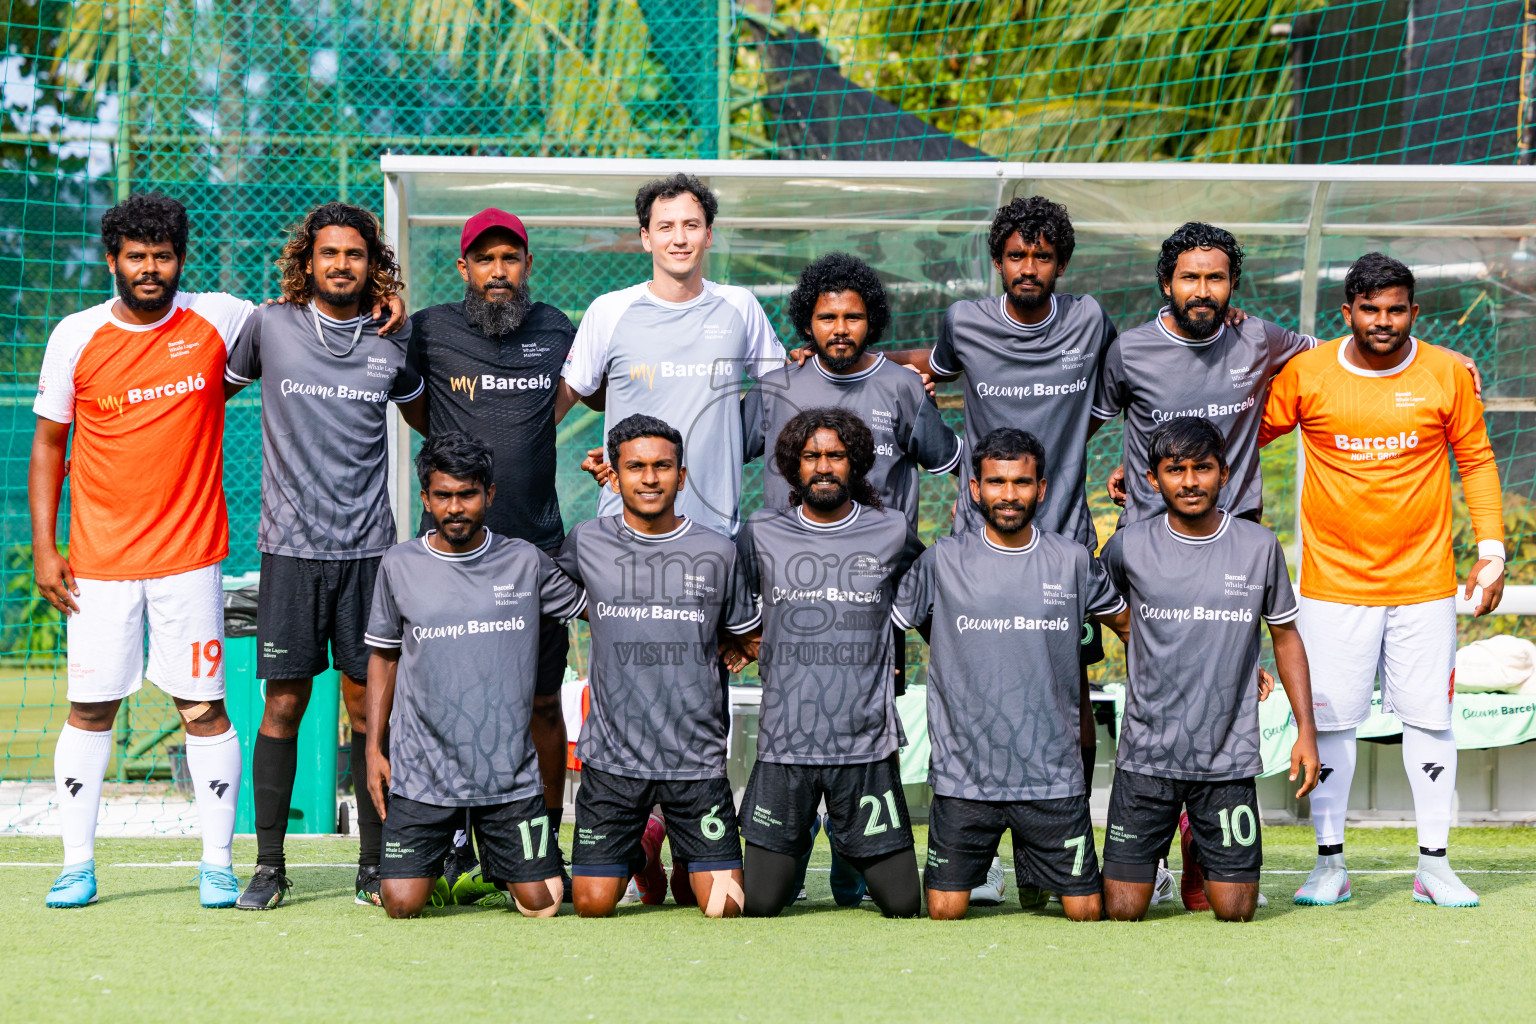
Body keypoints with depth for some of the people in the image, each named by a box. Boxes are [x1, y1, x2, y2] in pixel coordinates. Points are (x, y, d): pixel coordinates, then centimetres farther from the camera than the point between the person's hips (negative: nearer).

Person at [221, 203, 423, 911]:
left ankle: (374, 864, 9)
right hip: (290, 547, -1)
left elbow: (427, 416, 25)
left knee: (368, 706, 1)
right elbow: (214, 390, 18)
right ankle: (268, 865, 9)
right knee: (283, 706, -1)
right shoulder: (268, 326, 2)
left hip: (368, 548, 1)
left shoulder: (391, 343, 6)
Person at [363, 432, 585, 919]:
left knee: (540, 904, -3)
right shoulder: (400, 565, 2)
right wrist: (374, 748, 6)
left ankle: (501, 865, 32)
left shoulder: (524, 561, 1)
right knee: (402, 903, -10)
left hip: (510, 770, 0)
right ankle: (434, 864, 26)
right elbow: (384, 656, 12)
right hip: (422, 771, 0)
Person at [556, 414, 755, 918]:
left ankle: (688, 867, 27)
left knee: (724, 907, -7)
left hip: (697, 758, 0)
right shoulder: (587, 543, 1)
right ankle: (634, 852, 30)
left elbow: (747, 639, 17)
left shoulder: (717, 552, 3)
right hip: (612, 757, 0)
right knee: (593, 905, -2)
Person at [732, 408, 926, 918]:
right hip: (783, 743, 0)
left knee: (903, 904, -1)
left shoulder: (893, 535, 4)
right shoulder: (760, 535, 4)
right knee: (757, 905, -1)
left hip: (866, 744, 0)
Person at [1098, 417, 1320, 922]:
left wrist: (1306, 729, 5)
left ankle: (1205, 859, 33)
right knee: (1122, 909, -3)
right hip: (1147, 753, 0)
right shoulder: (1129, 547, -3)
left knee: (1235, 910, 0)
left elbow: (1285, 635, 10)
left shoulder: (1259, 547, 0)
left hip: (1229, 757, 1)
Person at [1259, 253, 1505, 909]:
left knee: (1429, 718, 3)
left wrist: (1491, 547, 2)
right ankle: (1330, 865, 10)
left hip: (1425, 583, 1)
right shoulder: (1305, 374, -2)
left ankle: (1434, 866, 11)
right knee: (1329, 719, 0)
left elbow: (1476, 459, 8)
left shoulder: (1447, 375, 1)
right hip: (1334, 581, 0)